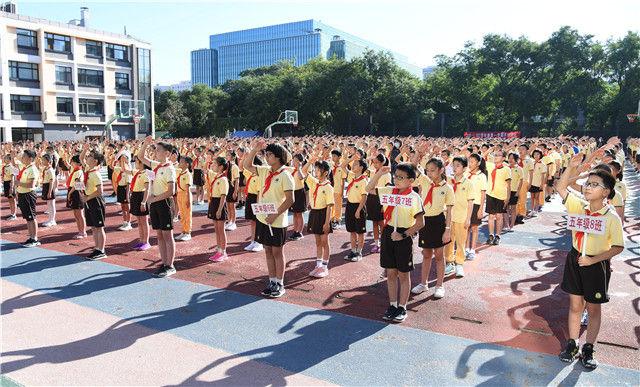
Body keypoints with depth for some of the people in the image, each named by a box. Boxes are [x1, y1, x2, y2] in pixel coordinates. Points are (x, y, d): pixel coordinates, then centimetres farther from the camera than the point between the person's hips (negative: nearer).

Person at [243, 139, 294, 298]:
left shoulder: (285, 175, -13)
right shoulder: (265, 171, 7)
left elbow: (290, 199, -17)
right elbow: (247, 165, 12)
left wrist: (275, 214, -21)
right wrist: (255, 149, -1)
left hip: (277, 221, -7)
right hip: (262, 218, 7)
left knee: (277, 252, 4)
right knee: (268, 251, 13)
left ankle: (280, 284, 15)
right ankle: (272, 281, 24)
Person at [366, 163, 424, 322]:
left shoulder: (414, 197, -11)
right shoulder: (389, 191, 3)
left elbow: (420, 223, -11)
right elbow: (369, 189, 10)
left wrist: (404, 235, -17)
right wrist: (379, 173, -2)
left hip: (404, 237, -4)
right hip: (388, 233, 5)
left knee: (403, 274, 8)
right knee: (390, 272, 12)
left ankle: (402, 307, 20)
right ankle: (392, 305, 25)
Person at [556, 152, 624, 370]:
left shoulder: (612, 218, -16)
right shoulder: (579, 207, -5)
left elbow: (618, 247, -14)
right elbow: (560, 188, -4)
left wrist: (593, 260, -20)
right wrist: (571, 167, -14)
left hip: (597, 265, -3)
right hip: (575, 261, 3)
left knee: (594, 309, 12)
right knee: (575, 305, 13)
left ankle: (588, 349, 27)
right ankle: (572, 344, 26)